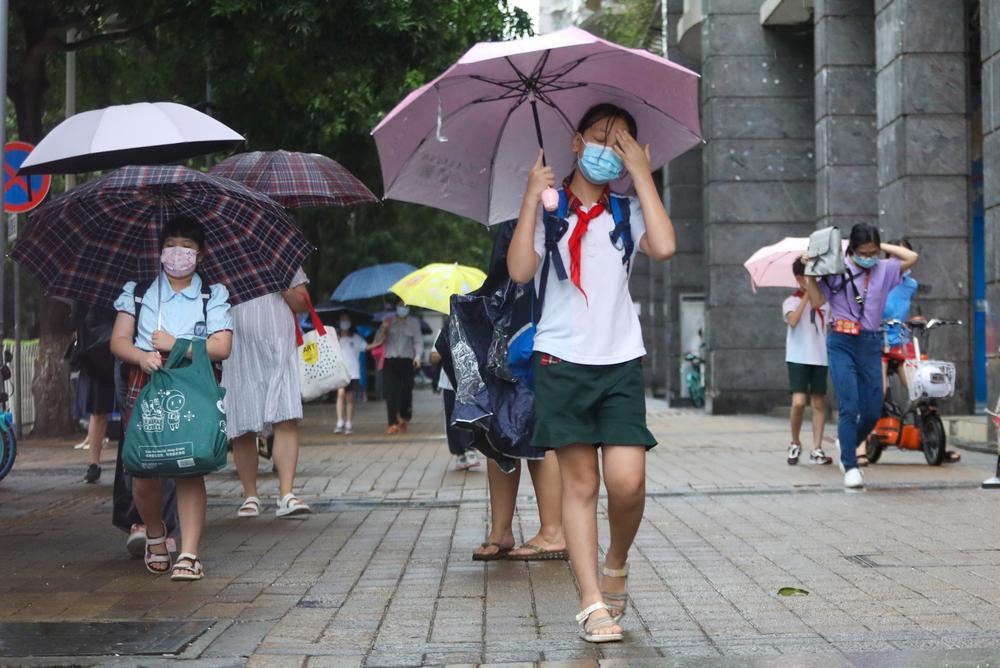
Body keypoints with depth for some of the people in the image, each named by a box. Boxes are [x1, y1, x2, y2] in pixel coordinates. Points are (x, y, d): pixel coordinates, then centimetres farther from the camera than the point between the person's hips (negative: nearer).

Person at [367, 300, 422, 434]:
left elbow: (418, 341, 6)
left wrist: (418, 356, -10)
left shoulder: (414, 323, 12)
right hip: (390, 361, 1)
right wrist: (383, 328, -7)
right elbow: (377, 340, 11)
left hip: (407, 361, -1)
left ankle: (404, 419, 20)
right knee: (390, 392, -9)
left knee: (406, 392, -4)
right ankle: (393, 424, -10)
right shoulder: (389, 322, 14)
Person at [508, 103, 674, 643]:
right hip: (562, 361, -1)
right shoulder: (547, 209, 7)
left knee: (627, 482, -10)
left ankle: (616, 563, 19)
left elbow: (664, 247, -10)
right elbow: (520, 270, -9)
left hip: (621, 362, 1)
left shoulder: (628, 212, 11)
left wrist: (641, 174, -5)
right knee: (579, 481, -2)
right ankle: (592, 604, 2)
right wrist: (532, 197, -11)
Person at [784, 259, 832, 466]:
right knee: (799, 402, -14)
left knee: (819, 403, 3)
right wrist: (807, 296, -17)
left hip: (820, 358, 4)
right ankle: (795, 443, 6)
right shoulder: (792, 301, 0)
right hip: (798, 358, -4)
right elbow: (793, 320, -20)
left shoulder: (824, 301, 12)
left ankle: (817, 450, 8)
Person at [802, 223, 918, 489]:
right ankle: (850, 467, -7)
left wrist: (882, 246, 2)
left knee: (873, 411, 5)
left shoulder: (884, 270, 8)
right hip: (842, 343, -4)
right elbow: (817, 301, -4)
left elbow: (911, 257, 1)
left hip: (871, 344, 4)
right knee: (850, 406, -12)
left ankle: (847, 445, 32)